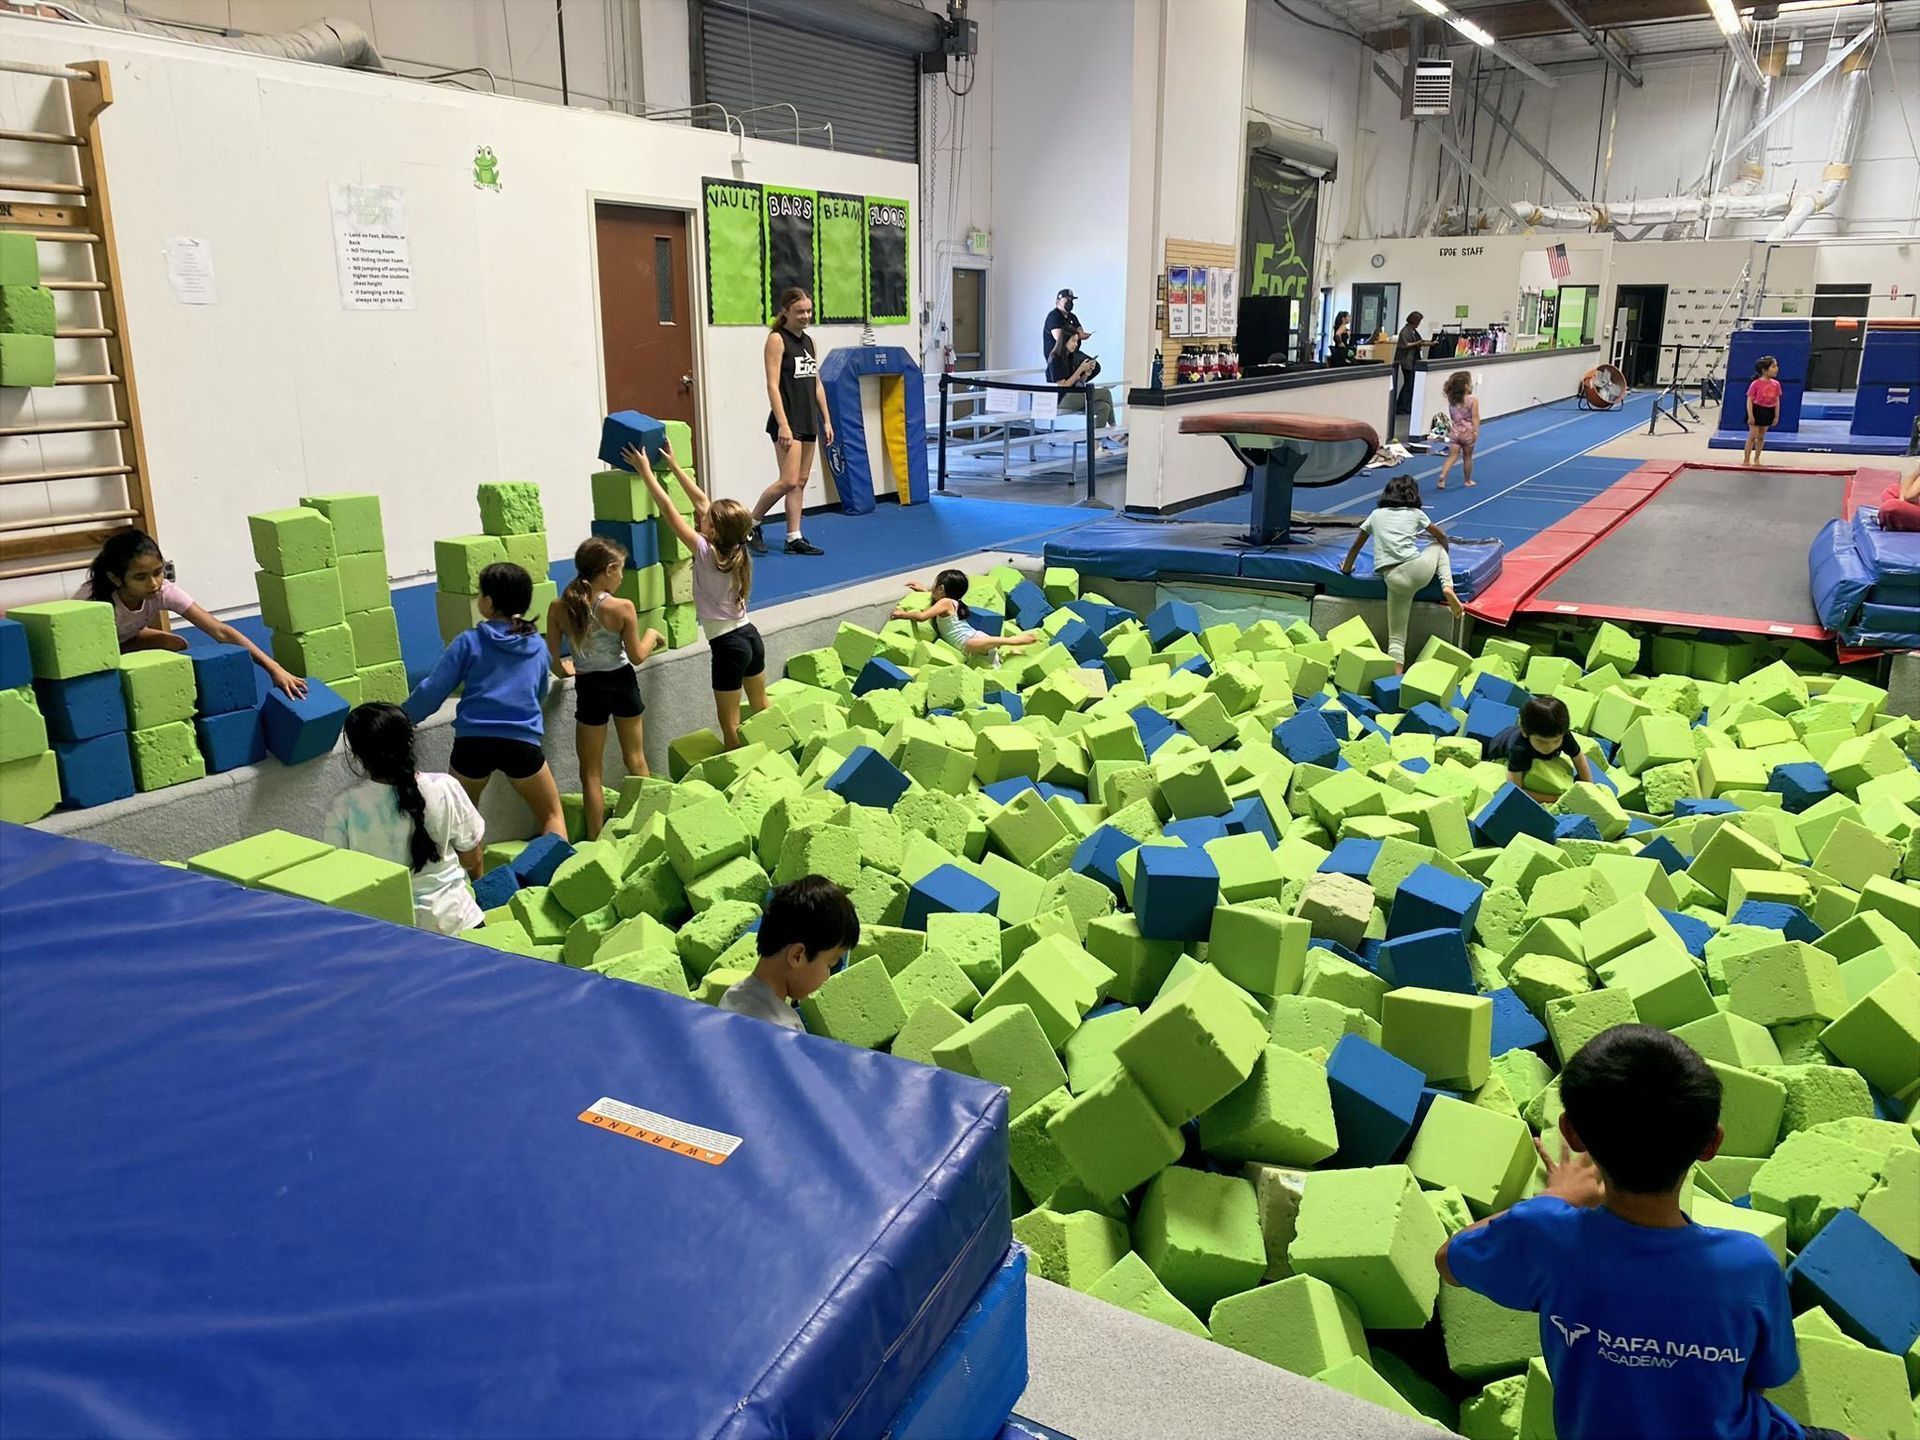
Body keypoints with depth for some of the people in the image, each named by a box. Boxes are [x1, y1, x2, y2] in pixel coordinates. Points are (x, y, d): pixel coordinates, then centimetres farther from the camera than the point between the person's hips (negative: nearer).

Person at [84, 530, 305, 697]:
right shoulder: (100, 607, -36)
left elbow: (221, 631, -37)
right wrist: (153, 639, -32)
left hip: (133, 643, 3)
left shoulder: (163, 591, -29)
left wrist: (273, 668, -46)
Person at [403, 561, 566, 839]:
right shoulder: (537, 646, 10)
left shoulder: (469, 641, 1)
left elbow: (433, 690, 1)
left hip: (472, 742, -1)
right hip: (522, 743, 1)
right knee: (552, 816, 17)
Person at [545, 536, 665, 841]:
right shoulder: (623, 608, -18)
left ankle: (596, 840, 13)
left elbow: (553, 661, -5)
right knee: (636, 759, 21)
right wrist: (652, 634, 9)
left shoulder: (558, 609, -11)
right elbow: (637, 656, -9)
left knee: (591, 771, 11)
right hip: (622, 683, 0)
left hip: (589, 688, 0)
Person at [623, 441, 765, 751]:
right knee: (762, 711, 20)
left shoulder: (706, 553, -18)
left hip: (728, 646, -8)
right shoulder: (738, 550, 0)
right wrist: (674, 466, 13)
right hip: (750, 636, 8)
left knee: (730, 725, 3)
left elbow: (669, 511, -15)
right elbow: (701, 502, 8)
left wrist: (646, 471, -6)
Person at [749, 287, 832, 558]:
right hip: (788, 420, -8)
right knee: (789, 481, -13)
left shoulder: (808, 340, 14)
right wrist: (783, 424, -21)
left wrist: (826, 420, 13)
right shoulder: (777, 339, -8)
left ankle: (794, 538, 12)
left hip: (809, 421, 8)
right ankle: (752, 523, 4)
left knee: (801, 482, 8)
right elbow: (773, 385, -15)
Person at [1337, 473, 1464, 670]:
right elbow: (1441, 537, 28)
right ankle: (1448, 588, 12)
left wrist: (1346, 568, 39)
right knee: (1438, 547, 33)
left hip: (1393, 580, 1)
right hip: (1417, 570, -1)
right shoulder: (1415, 513, 16)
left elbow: (1356, 546, 23)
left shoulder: (1376, 515, 20)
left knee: (1396, 636, 6)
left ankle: (1397, 674, -15)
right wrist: (1445, 557, 47)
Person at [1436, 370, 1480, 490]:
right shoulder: (1473, 400, -11)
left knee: (1452, 456, 1)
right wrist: (1476, 431, -15)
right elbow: (1475, 417, -15)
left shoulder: (1451, 399, 3)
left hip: (1455, 431, 3)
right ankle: (1468, 481, 24)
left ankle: (1443, 475, -24)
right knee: (1467, 457, 12)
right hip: (1467, 432, -3)